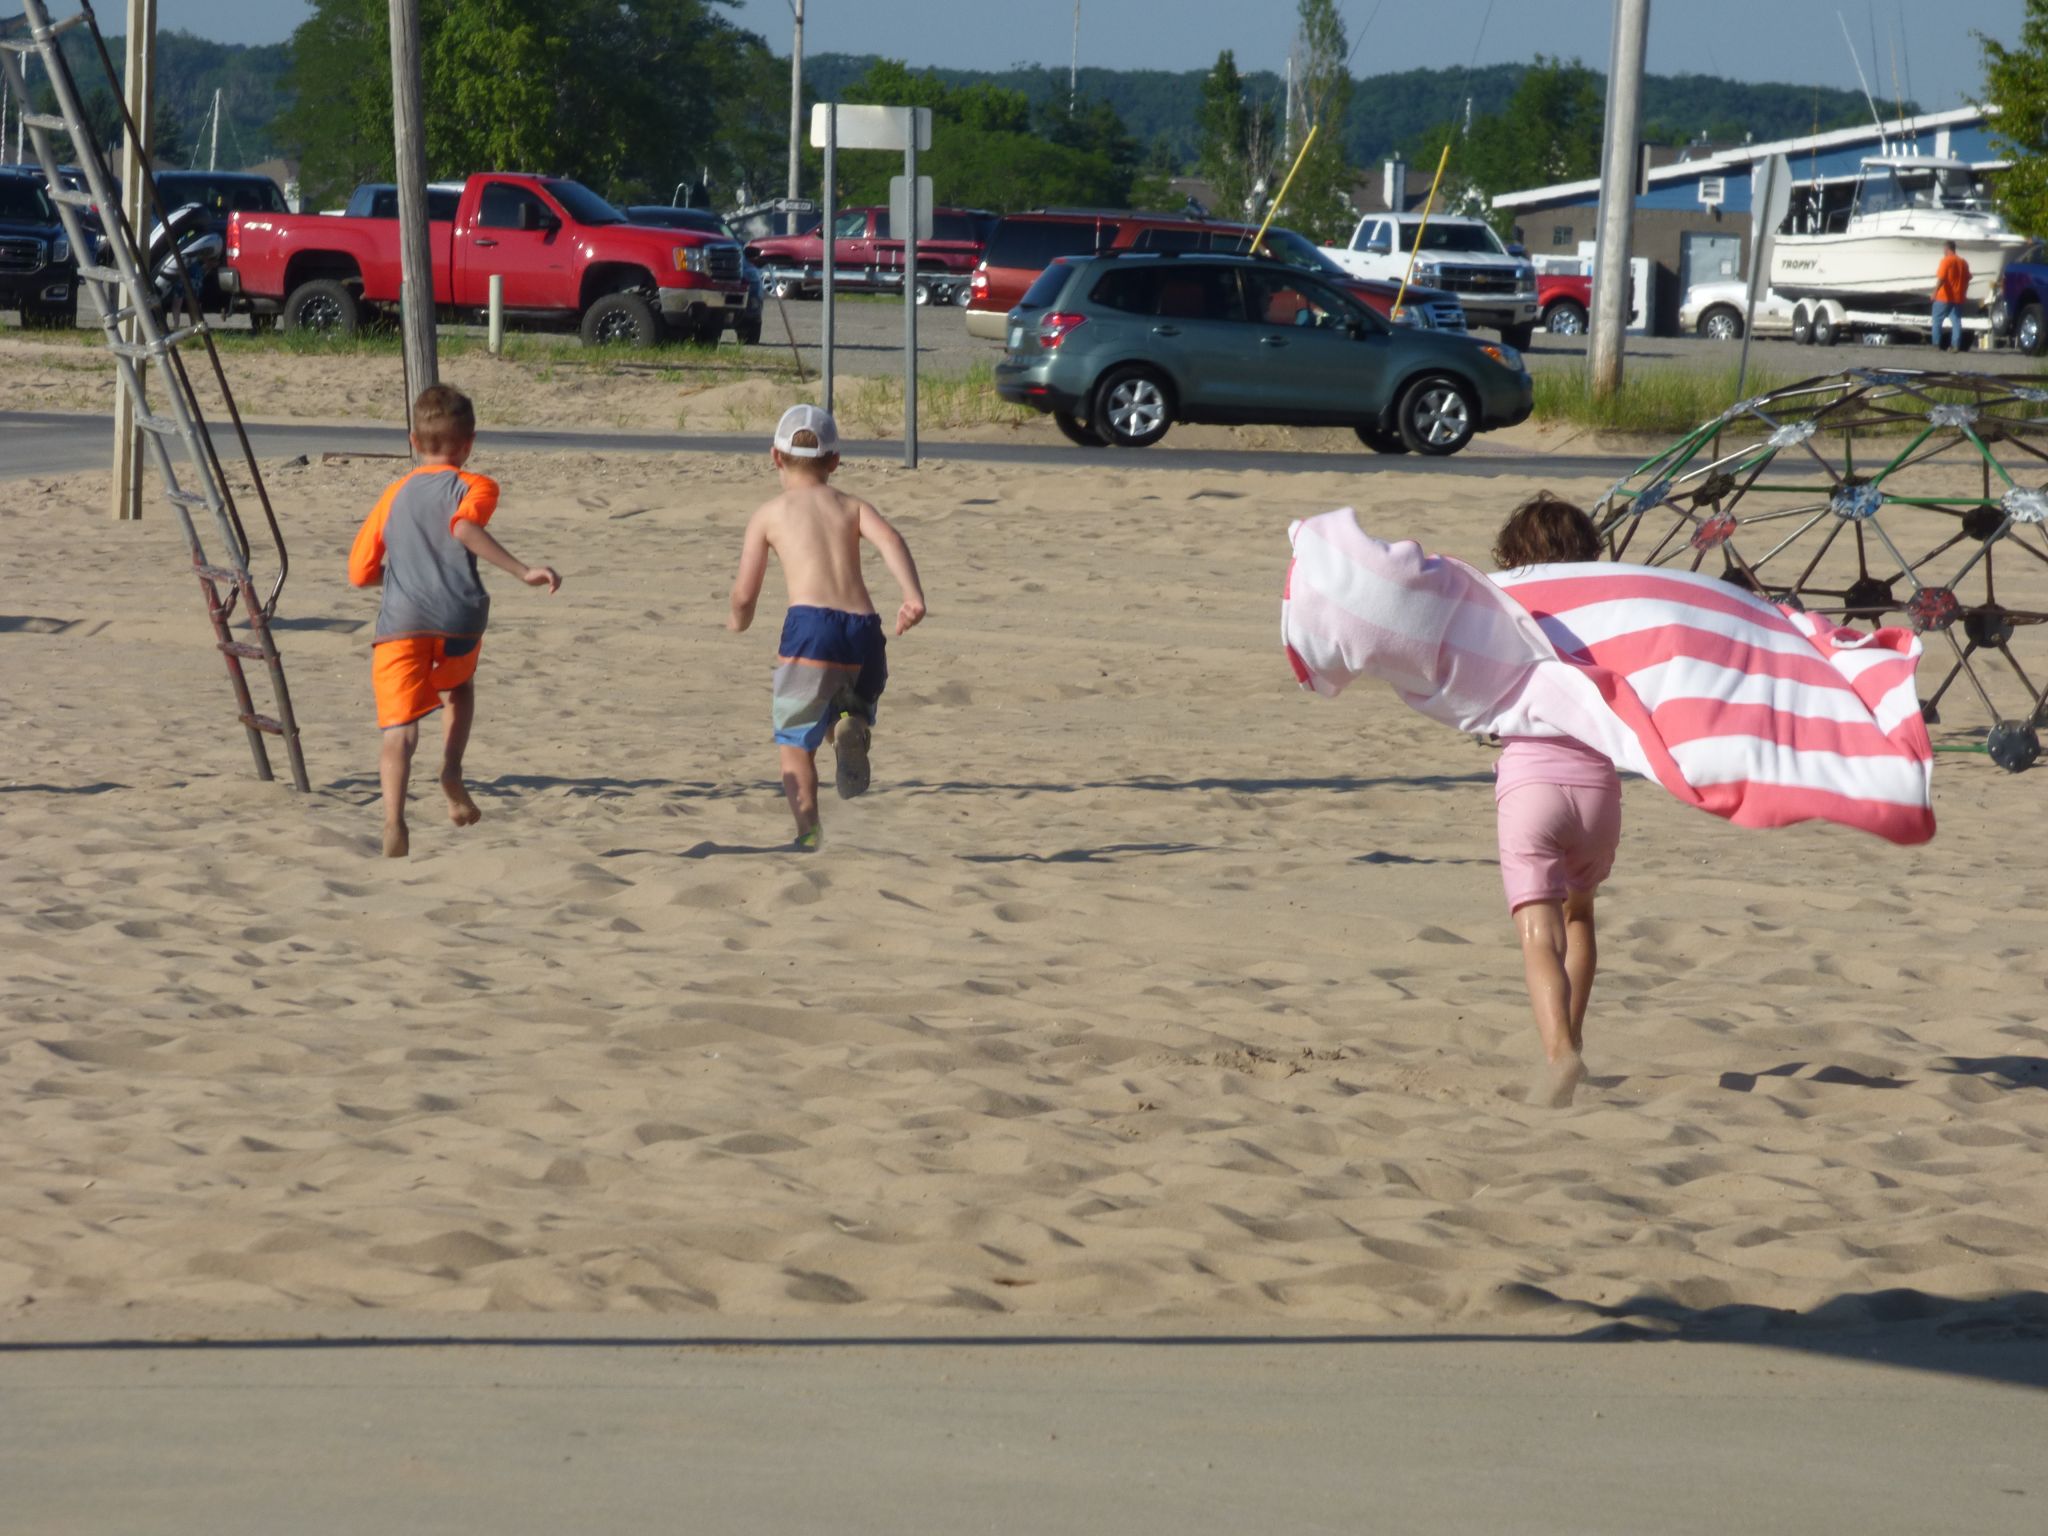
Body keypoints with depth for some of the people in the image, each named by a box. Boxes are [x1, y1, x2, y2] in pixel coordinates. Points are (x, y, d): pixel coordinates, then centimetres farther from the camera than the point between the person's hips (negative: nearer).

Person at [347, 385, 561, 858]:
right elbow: (464, 527, -15)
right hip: (458, 622, -1)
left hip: (399, 624, 1)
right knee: (460, 689, 32)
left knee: (400, 733, -10)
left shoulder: (394, 495, 20)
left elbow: (359, 573, 18)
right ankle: (452, 769, 11)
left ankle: (394, 819, -34)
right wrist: (524, 571, -21)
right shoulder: (474, 486, 9)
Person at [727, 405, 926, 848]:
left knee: (795, 741, 11)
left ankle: (808, 833, -8)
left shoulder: (768, 514, 16)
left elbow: (745, 595, 12)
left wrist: (737, 623, 35)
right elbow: (889, 539, -2)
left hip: (811, 626, -3)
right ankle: (854, 728, -10)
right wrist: (913, 596, -16)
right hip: (864, 629, 3)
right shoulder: (852, 506, 21)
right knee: (855, 708, 28)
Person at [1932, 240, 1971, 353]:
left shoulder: (1946, 261, -10)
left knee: (1937, 321, 5)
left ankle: (1936, 345, 1)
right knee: (1956, 321, 3)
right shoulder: (1963, 262, 11)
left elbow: (1941, 278, -19)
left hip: (1944, 297, -6)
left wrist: (1935, 292, -21)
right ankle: (1956, 346, -5)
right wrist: (1963, 294, 22)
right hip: (1958, 298, 6)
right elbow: (1967, 280, 15)